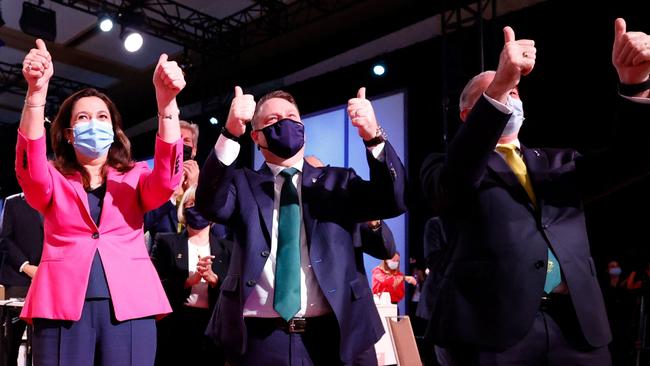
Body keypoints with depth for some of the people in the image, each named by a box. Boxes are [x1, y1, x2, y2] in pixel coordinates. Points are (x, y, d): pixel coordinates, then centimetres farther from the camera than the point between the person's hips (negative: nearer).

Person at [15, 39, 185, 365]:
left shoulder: (135, 177, 13)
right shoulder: (52, 181, 13)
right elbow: (29, 169, -10)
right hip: (63, 306, 0)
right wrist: (36, 91, -24)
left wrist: (166, 101, -22)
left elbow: (167, 179, -9)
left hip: (128, 305, 0)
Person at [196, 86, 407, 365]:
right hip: (259, 339, -1)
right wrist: (231, 133, -24)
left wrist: (373, 137, -19)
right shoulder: (243, 184, 9)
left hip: (335, 334, 1)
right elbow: (211, 204, -12)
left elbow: (394, 201, -3)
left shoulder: (337, 181, 11)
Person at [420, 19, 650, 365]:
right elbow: (455, 179, -18)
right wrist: (497, 88, -29)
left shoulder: (558, 162, 19)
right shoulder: (448, 167, 5)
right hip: (495, 324, -4)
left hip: (576, 325, 5)